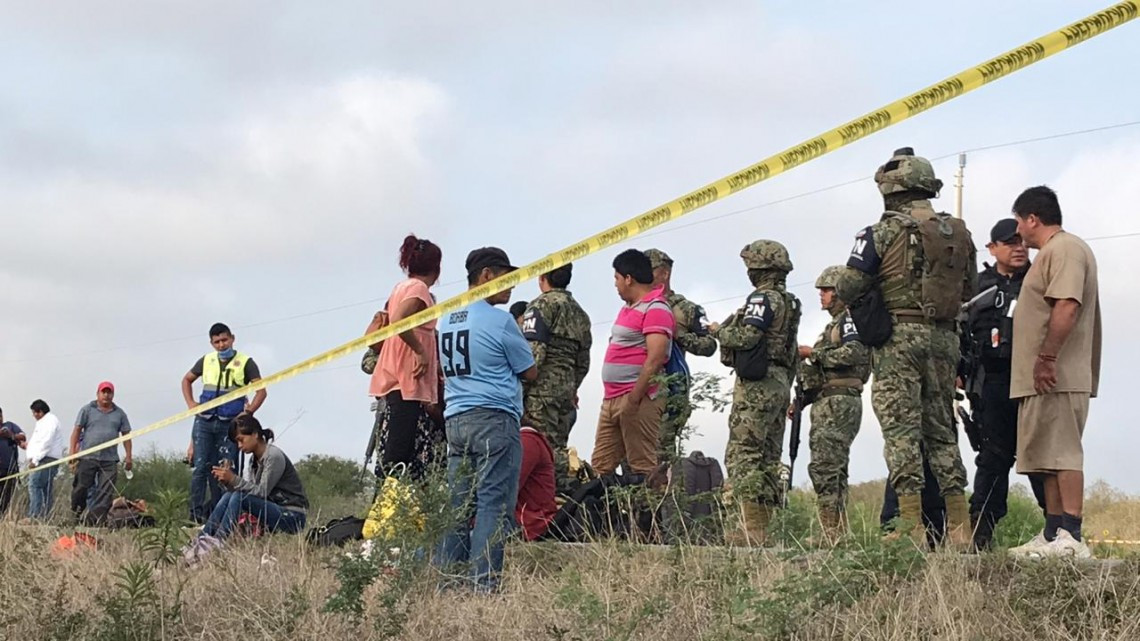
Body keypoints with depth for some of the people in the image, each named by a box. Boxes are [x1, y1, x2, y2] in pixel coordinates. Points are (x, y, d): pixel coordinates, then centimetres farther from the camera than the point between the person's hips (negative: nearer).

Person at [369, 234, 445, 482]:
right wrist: (421, 350, -18)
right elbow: (398, 321, -25)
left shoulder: (401, 288, 19)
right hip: (410, 381, -9)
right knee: (399, 461, -15)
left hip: (393, 379, 9)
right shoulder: (419, 289, -7)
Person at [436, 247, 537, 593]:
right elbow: (529, 372, 1)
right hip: (495, 420, -7)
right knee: (494, 505, -7)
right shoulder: (499, 320, -8)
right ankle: (483, 583, -12)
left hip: (455, 418, 7)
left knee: (458, 506, 9)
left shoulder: (447, 320, 14)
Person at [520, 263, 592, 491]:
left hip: (542, 388, -8)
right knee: (558, 447, 12)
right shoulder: (580, 313, 21)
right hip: (567, 390, 8)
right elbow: (583, 361, 20)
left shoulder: (542, 305, -4)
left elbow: (534, 351, -14)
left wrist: (519, 387, -13)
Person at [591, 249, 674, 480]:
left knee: (642, 467, -8)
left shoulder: (656, 309, -10)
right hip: (612, 399, 10)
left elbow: (655, 359, -20)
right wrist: (613, 398, 18)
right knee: (601, 466, 7)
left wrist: (633, 399, -23)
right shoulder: (628, 307, 20)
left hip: (638, 398, -10)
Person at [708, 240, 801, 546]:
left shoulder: (762, 298, -10)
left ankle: (752, 530, -18)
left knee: (743, 455, -12)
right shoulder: (790, 303, 19)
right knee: (768, 458, 10)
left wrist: (719, 331, -1)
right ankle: (762, 527, 10)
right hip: (781, 384, 10)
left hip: (757, 385, -10)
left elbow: (747, 337, -19)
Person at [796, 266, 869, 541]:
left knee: (823, 467, -17)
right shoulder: (832, 324, 26)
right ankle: (838, 536, 8)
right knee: (833, 471, 8)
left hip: (841, 403, -10)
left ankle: (834, 536, -20)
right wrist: (801, 400, 20)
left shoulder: (850, 319, -2)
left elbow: (853, 353, -20)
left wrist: (813, 353, -11)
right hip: (825, 404, 10)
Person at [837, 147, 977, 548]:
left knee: (901, 429, -4)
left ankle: (911, 529, -11)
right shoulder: (959, 235, 8)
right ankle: (959, 530, 9)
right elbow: (969, 291, 16)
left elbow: (848, 289, -8)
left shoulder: (884, 233, -7)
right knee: (942, 431, 12)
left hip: (898, 336, -5)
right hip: (944, 336, 5)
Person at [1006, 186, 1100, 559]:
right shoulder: (1052, 252, 23)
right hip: (1047, 379, 11)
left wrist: (1046, 357, -26)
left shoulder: (1064, 249, -10)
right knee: (1050, 458, 10)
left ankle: (1071, 538, -16)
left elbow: (1067, 306, -23)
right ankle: (1052, 535, 13)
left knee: (1062, 454, -13)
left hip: (1056, 377, -11)